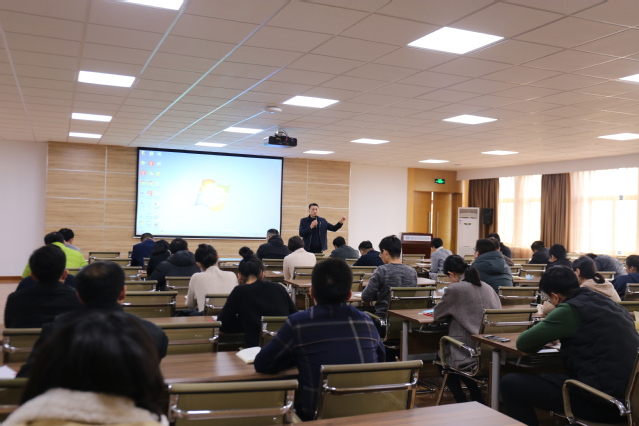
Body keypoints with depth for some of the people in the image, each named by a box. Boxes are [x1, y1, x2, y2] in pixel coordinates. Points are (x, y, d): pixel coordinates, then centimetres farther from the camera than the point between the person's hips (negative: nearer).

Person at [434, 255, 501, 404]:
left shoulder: (454, 289, -11)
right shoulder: (488, 288, 6)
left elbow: (437, 316, 1)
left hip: (467, 355, -6)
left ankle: (463, 403, 24)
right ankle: (479, 402, 34)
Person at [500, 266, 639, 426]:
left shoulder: (571, 309, -12)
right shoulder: (609, 303, 11)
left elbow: (523, 343, -6)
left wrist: (546, 335, 14)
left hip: (603, 402, -9)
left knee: (510, 383, -2)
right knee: (546, 377, 32)